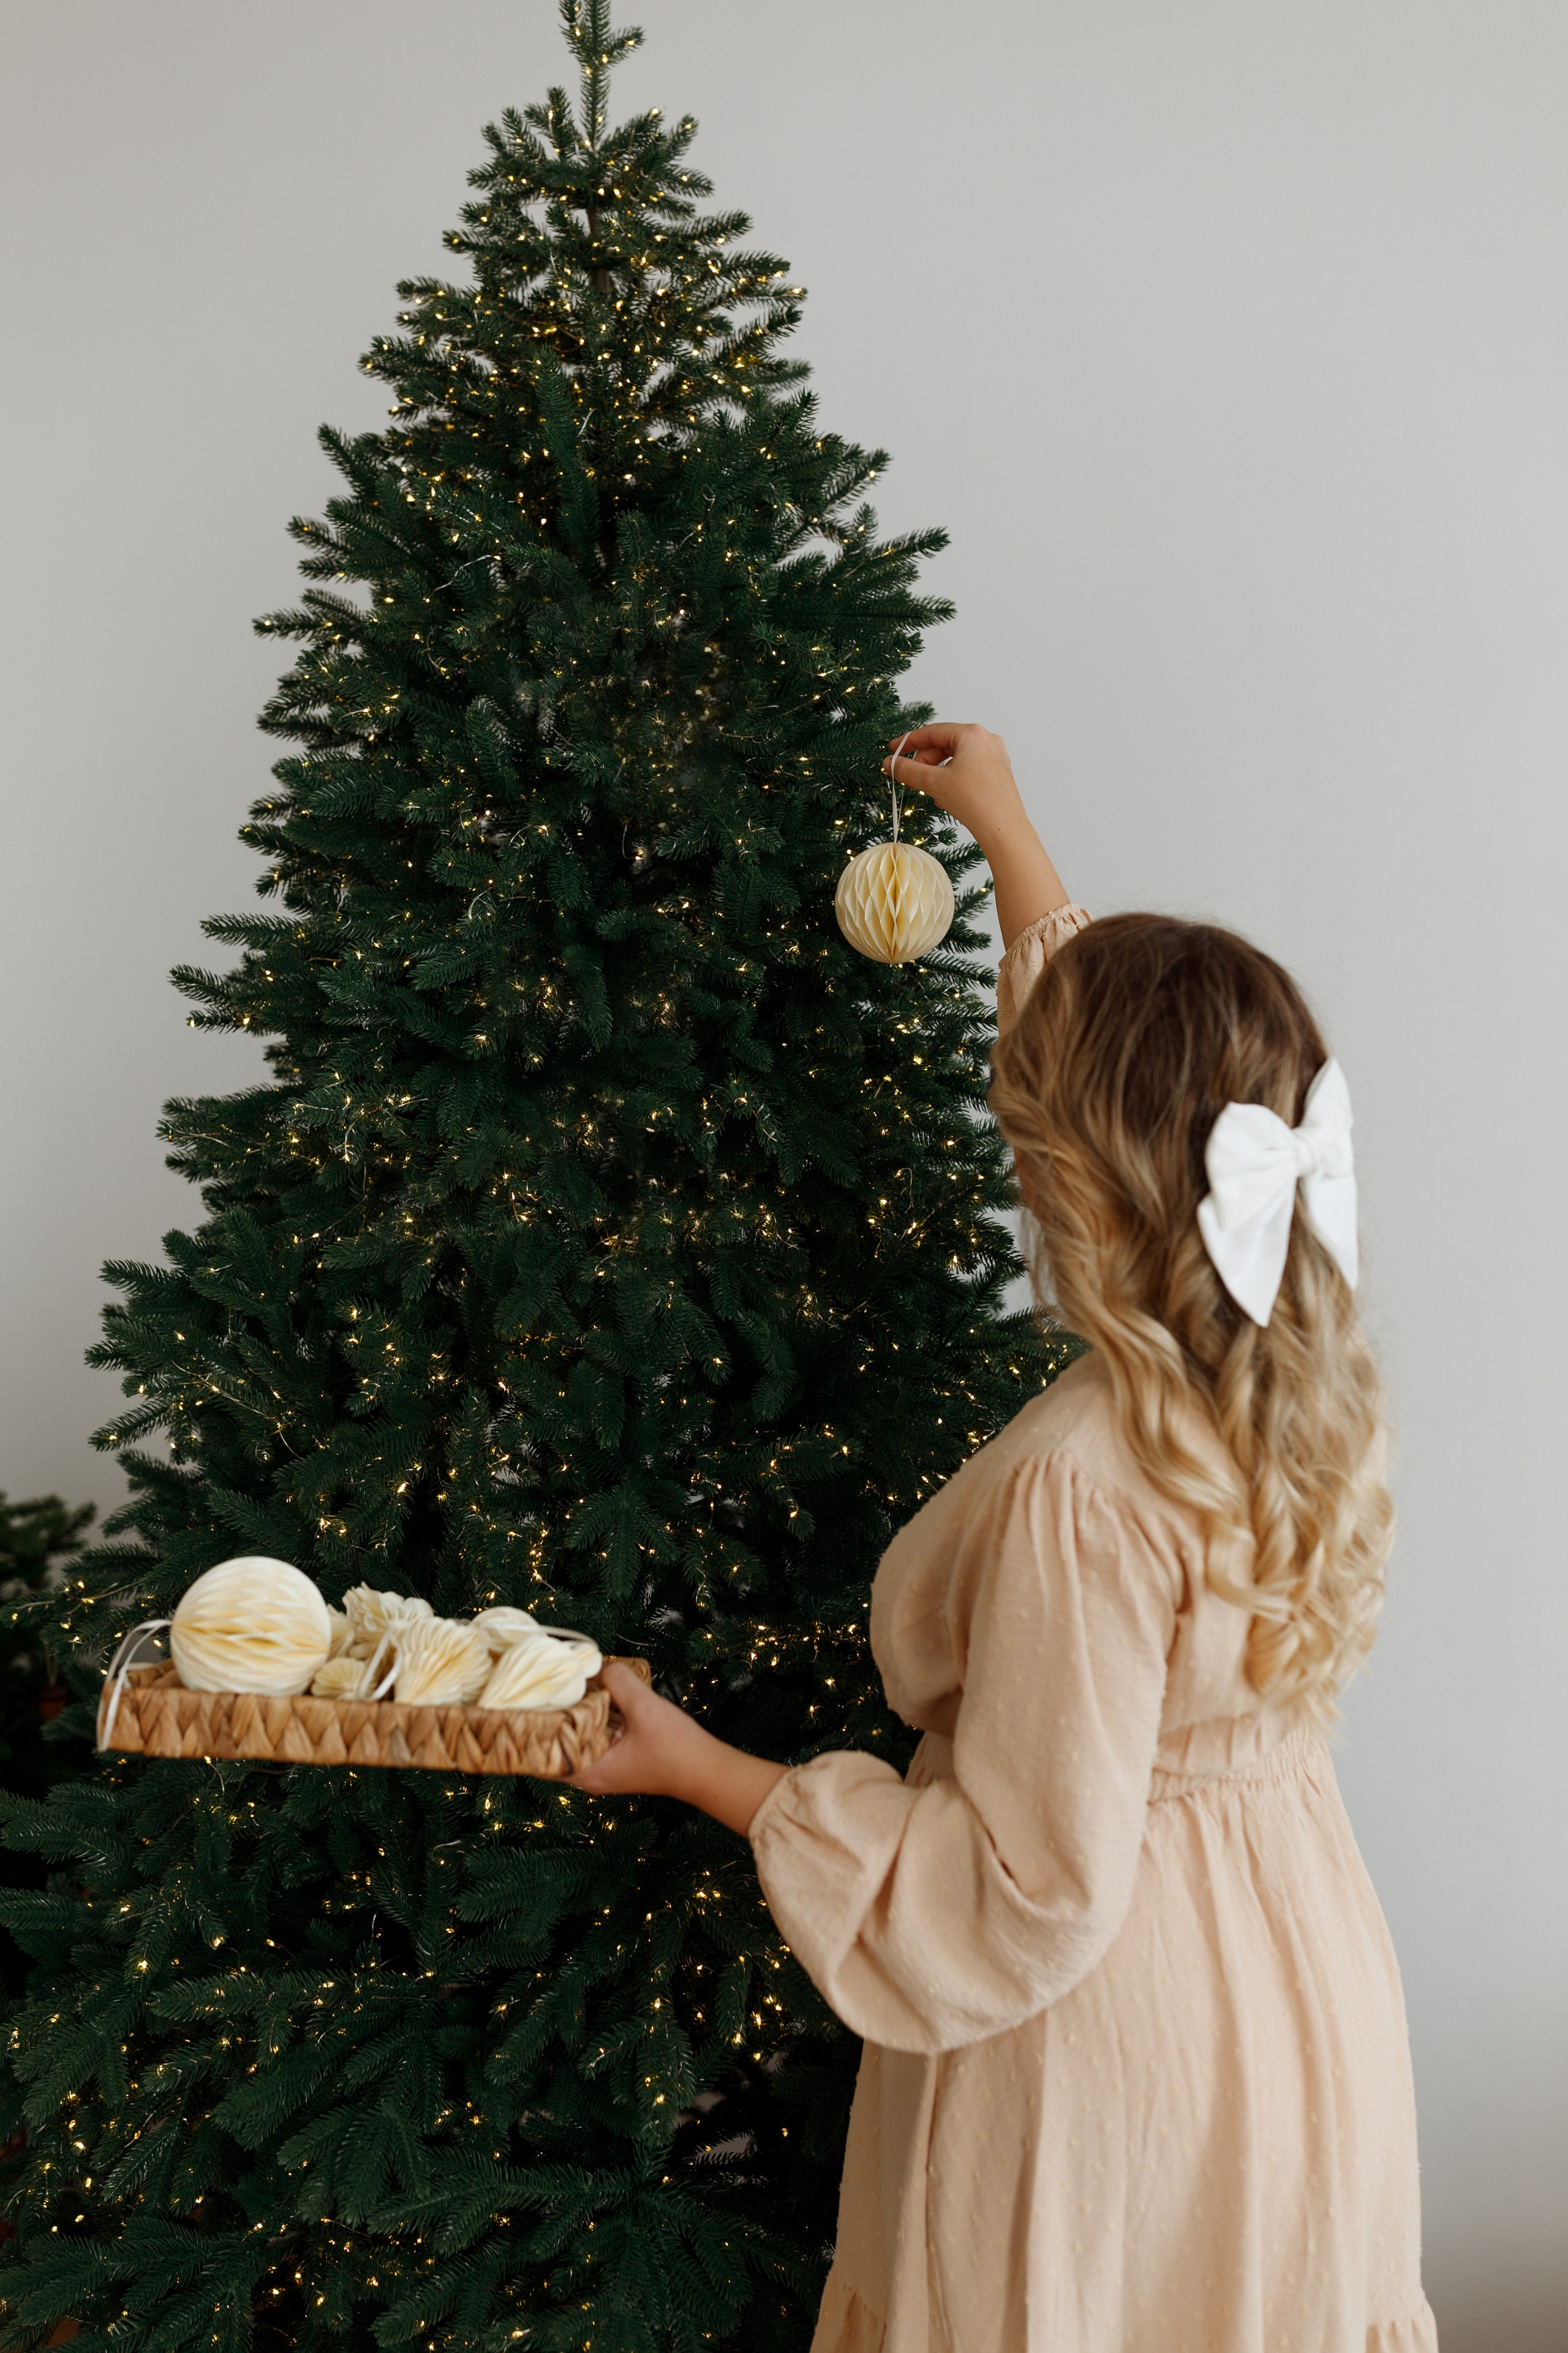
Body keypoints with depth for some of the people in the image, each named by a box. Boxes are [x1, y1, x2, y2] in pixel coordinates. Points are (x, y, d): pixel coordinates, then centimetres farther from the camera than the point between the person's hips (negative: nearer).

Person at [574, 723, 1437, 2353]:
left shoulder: (1083, 1487, -31)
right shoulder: (1308, 1380, -7)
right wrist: (1007, 834, 22)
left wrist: (704, 1772, -17)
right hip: (1304, 2017, 7)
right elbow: (1142, 1077, 10)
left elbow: (1028, 1895, -25)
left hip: (1114, 2073, -7)